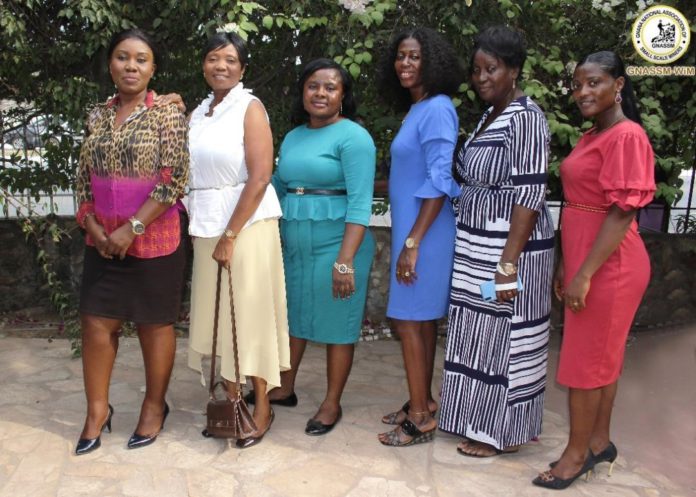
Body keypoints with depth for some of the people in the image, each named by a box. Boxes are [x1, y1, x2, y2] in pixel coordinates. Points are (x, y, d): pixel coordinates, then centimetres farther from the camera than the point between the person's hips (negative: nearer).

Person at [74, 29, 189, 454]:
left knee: (154, 323, 7)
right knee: (96, 322, 6)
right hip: (103, 240, 5)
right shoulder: (98, 117, 9)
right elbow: (85, 178, 11)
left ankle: (155, 406, 26)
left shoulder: (167, 115, -7)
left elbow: (175, 180, -15)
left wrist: (133, 228, -17)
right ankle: (97, 410, 23)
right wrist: (92, 225, -4)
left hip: (154, 238, -5)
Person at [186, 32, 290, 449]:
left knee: (250, 312, 0)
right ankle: (231, 401, 24)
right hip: (206, 226, 6)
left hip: (247, 223, -6)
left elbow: (260, 178, -14)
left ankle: (262, 406, 14)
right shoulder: (198, 113, 13)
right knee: (217, 314, 10)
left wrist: (230, 235, -15)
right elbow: (187, 172, 15)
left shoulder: (250, 108, -7)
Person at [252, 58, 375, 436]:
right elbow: (276, 187, 20)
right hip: (294, 245, 7)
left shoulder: (353, 136, -9)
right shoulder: (293, 137, 12)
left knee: (336, 324, 5)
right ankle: (285, 389, 36)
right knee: (292, 316, 17)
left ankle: (332, 404, 22)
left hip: (336, 244, -7)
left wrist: (345, 261, -24)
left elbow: (360, 204, -17)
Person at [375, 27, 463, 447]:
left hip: (424, 230, -9)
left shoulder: (437, 109, -14)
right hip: (412, 228, 9)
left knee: (411, 319, -3)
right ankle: (422, 404, 27)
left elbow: (440, 183, -20)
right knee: (422, 320, 15)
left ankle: (421, 418, 10)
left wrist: (412, 242, -21)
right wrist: (409, 239, 17)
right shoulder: (417, 109, 14)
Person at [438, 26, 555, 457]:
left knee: (504, 337, 2)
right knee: (483, 333, 15)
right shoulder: (490, 116, 13)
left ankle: (501, 434, 19)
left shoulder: (525, 117, -15)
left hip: (509, 246, -9)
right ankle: (487, 425, 30)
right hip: (479, 247, 9)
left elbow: (529, 195, -20)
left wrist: (508, 264, -24)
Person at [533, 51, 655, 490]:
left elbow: (622, 212, -21)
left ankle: (578, 453, 18)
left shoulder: (627, 136, -16)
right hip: (584, 261, 9)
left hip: (608, 266, -9)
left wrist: (584, 274, -22)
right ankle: (599, 442, 31)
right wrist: (566, 265, 16)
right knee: (603, 357, 17)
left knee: (585, 360, 2)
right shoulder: (592, 137, 13)